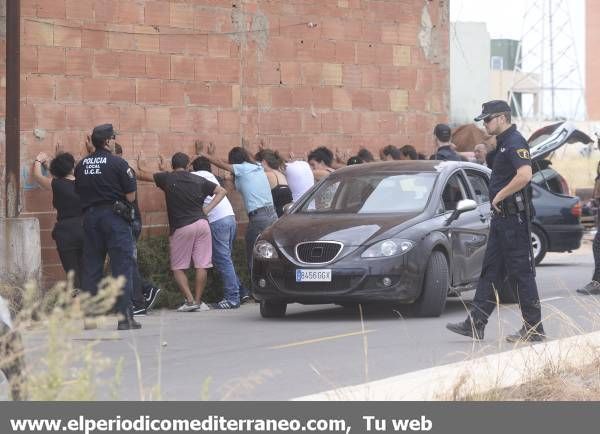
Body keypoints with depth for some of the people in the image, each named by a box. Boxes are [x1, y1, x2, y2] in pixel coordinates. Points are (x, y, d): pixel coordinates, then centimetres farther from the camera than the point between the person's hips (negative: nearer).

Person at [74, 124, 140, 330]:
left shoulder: (81, 165, 7)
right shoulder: (117, 163, -8)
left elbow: (79, 192, 9)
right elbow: (131, 195, -7)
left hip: (90, 216, 5)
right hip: (114, 216, -5)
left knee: (91, 266, 10)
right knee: (122, 265, -2)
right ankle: (124, 316, -7)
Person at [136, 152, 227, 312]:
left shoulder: (167, 178, 1)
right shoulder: (199, 180, 10)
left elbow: (142, 175, 8)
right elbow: (221, 191, 13)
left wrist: (139, 168, 31)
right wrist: (207, 209, 7)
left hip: (181, 228, -3)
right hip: (201, 224, 3)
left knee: (178, 268, 6)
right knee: (201, 266, 4)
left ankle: (190, 300, -5)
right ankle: (198, 301, 4)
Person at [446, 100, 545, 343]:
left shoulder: (515, 142, -15)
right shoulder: (503, 143, 17)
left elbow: (525, 175, -30)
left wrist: (499, 196, -20)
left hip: (514, 217, -11)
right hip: (501, 217, 11)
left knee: (522, 272, -5)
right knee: (490, 271, 9)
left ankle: (534, 329, 0)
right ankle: (475, 324, 11)